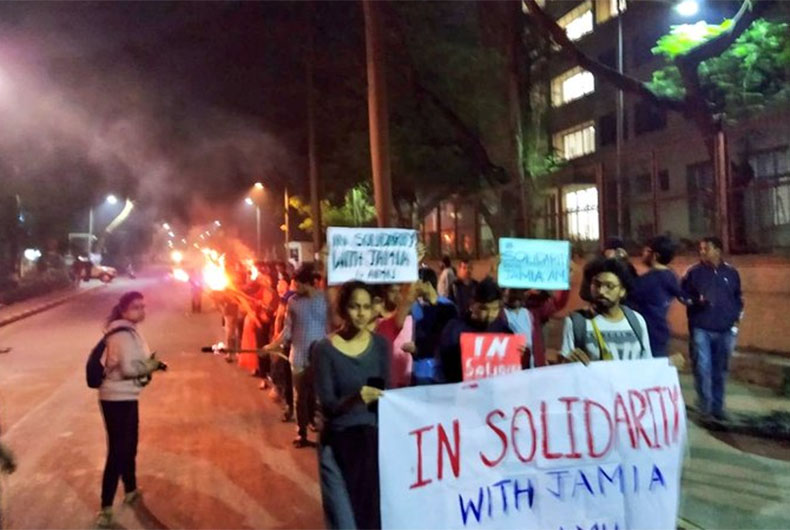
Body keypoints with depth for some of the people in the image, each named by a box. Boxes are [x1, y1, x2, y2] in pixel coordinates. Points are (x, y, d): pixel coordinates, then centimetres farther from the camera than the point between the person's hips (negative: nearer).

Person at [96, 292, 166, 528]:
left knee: (129, 446, 23)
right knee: (117, 451, -6)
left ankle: (131, 490, 39)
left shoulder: (128, 331, 14)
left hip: (125, 397, 10)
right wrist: (154, 364, -13)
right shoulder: (123, 334, -19)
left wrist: (150, 364, -1)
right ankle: (105, 508, -1)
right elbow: (129, 368, -26)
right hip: (118, 399, -10)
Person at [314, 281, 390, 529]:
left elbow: (386, 394, 2)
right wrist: (355, 399, -34)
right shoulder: (325, 349, -11)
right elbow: (327, 406, -16)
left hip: (374, 441, 3)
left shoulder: (380, 345, -1)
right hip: (338, 444, -3)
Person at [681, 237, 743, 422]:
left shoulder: (731, 272, 6)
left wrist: (737, 319, 6)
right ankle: (705, 407, 3)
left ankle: (718, 407, 21)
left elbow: (738, 297, 14)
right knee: (703, 368, -8)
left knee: (720, 370, 10)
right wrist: (697, 301, -17)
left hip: (725, 330, 3)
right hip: (701, 329, -2)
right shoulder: (693, 272, -2)